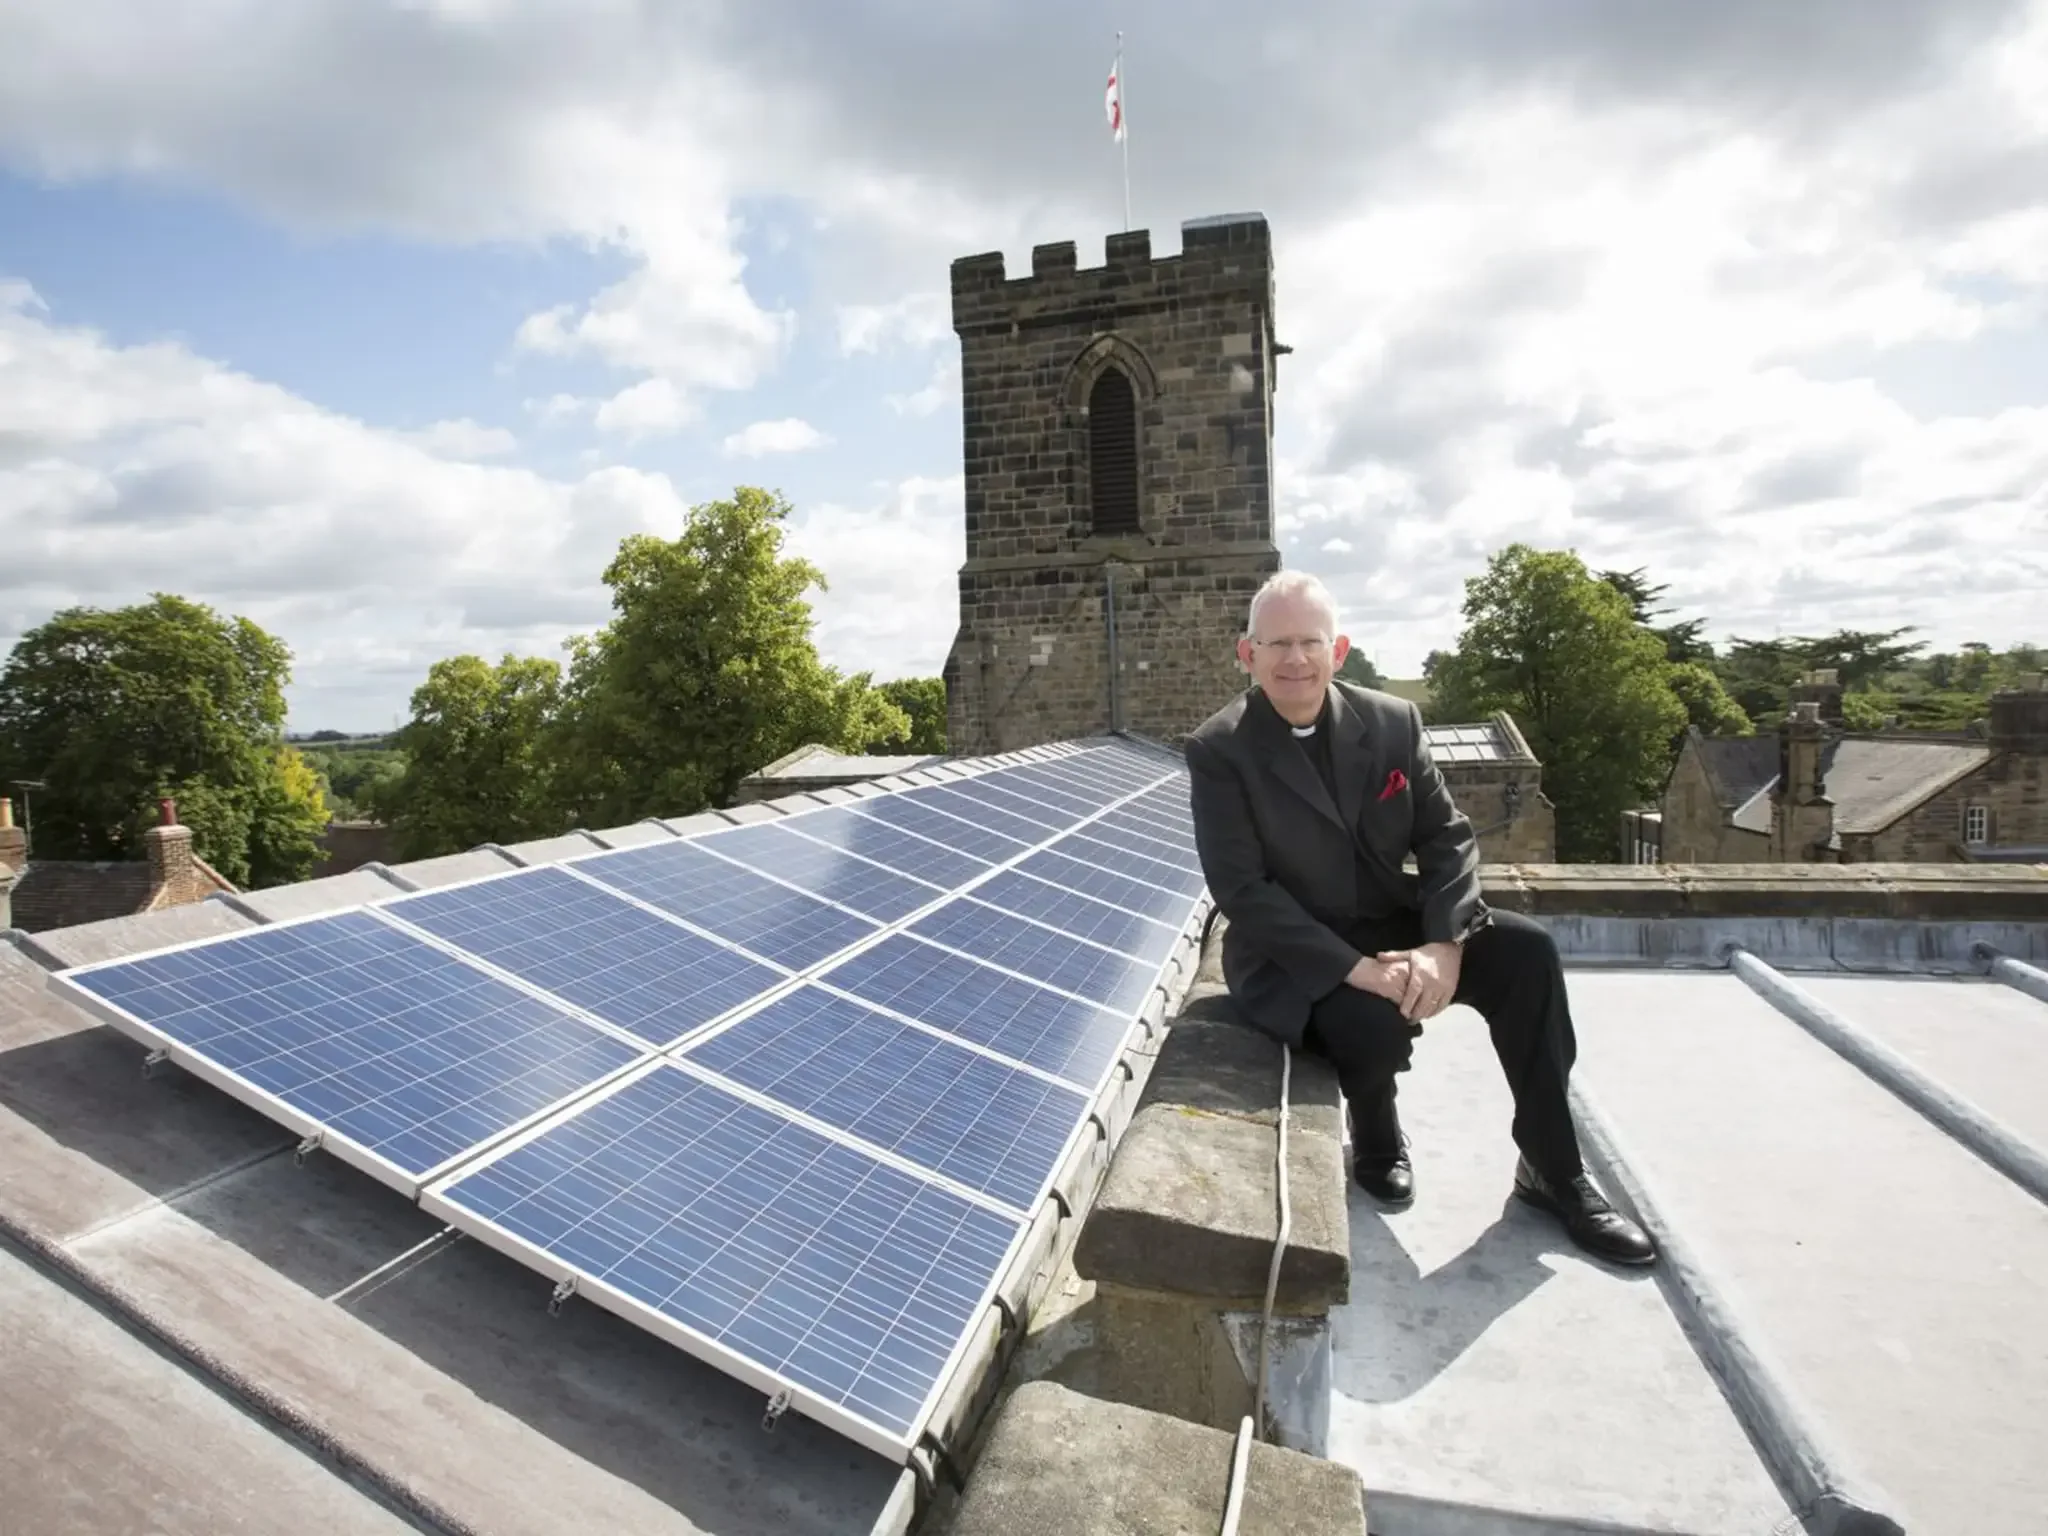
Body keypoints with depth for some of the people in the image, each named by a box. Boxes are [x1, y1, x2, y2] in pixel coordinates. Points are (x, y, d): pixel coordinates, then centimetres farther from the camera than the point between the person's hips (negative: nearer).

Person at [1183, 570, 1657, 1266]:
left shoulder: (1392, 721, -1)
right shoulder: (1217, 750, -14)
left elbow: (1448, 837, -1)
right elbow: (1241, 890, -19)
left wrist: (1444, 944, -19)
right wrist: (1356, 968, -26)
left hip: (1392, 923, 5)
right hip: (1291, 955, -4)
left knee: (1526, 952, -16)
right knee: (1377, 1021, -32)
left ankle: (1553, 1170, 3)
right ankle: (1377, 1142, 7)